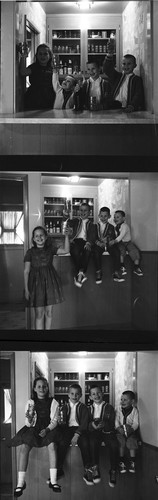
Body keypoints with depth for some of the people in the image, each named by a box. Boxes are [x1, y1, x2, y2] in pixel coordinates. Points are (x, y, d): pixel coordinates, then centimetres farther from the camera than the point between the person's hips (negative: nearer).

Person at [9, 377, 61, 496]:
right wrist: (29, 418, -19)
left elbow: (54, 421, 1)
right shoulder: (30, 403, 6)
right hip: (33, 429, 1)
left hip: (48, 429, -1)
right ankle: (20, 482, -24)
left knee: (52, 445, -33)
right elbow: (29, 424, 4)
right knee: (24, 447, -28)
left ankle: (53, 481, -28)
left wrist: (47, 429, -18)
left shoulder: (53, 402, 3)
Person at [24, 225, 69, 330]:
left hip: (50, 282, 3)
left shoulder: (50, 249, 5)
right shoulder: (30, 252, -4)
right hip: (36, 282, -3)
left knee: (49, 311, 9)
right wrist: (26, 289, -8)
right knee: (39, 313, 0)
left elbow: (66, 250, -2)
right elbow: (26, 271, -4)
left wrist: (66, 236, -11)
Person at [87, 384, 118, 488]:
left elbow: (112, 424, 0)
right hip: (94, 432, 1)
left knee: (114, 445, -31)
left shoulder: (109, 407, 9)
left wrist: (104, 424, -21)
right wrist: (92, 425, -16)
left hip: (107, 431, -1)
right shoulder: (89, 409, 16)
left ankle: (113, 472, -17)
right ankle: (95, 469, -22)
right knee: (92, 442, -33)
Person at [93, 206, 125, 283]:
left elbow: (113, 238, 7)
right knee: (96, 251, -34)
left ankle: (116, 273, -29)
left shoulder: (111, 227, 16)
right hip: (98, 245, -1)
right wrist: (98, 242, -14)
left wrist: (107, 240, -15)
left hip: (109, 244, 1)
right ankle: (98, 273, -32)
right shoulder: (95, 226, 14)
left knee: (116, 251, -30)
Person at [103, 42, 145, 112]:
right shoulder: (117, 76, 18)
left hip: (126, 110, -1)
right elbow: (107, 69, 2)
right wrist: (109, 54, -16)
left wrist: (131, 106, -24)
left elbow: (138, 96, -3)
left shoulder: (137, 79, 9)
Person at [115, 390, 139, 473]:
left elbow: (136, 423, -5)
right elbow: (116, 421, 1)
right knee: (121, 442, -21)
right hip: (120, 431, 1)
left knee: (132, 441, -21)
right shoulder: (119, 410, 4)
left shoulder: (134, 410, -1)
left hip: (131, 431, -1)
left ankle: (132, 462, -6)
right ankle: (121, 462, -8)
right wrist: (118, 428, -17)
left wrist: (132, 428, -23)